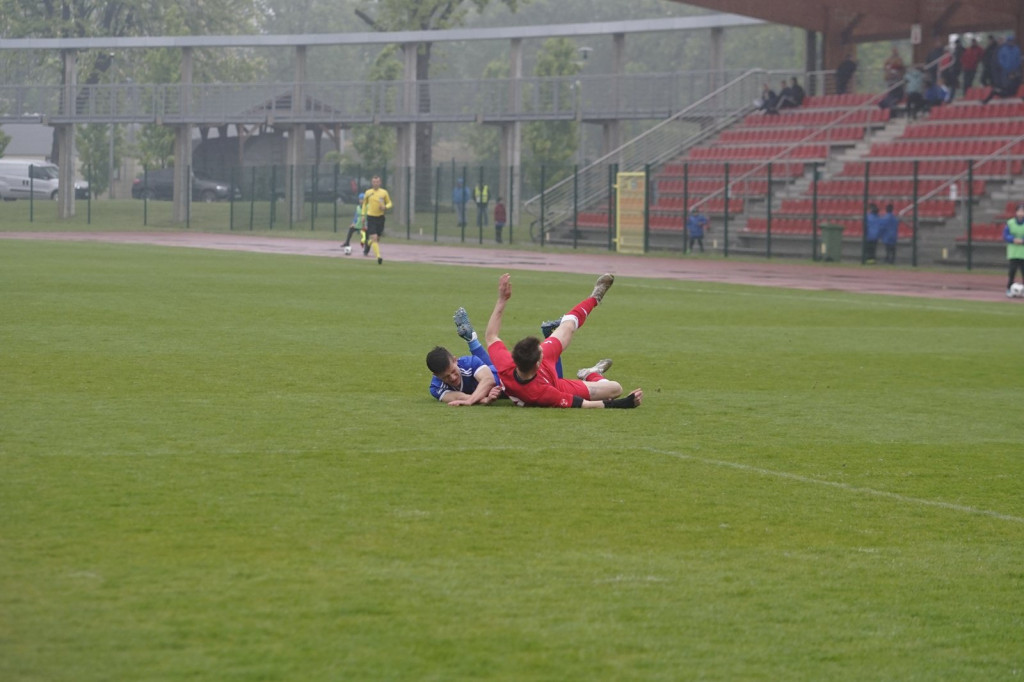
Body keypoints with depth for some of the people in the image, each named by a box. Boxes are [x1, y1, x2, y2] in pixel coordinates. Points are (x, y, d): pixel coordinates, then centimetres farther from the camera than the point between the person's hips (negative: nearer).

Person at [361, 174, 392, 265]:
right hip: (371, 217, -2)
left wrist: (385, 207, -16)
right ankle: (378, 257, -17)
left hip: (380, 217, 2)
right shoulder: (368, 193, 0)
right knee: (374, 238, -16)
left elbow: (389, 203, 7)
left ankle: (367, 245, 45)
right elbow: (364, 204, 14)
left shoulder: (384, 192, -1)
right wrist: (363, 215, 9)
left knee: (377, 238, 13)